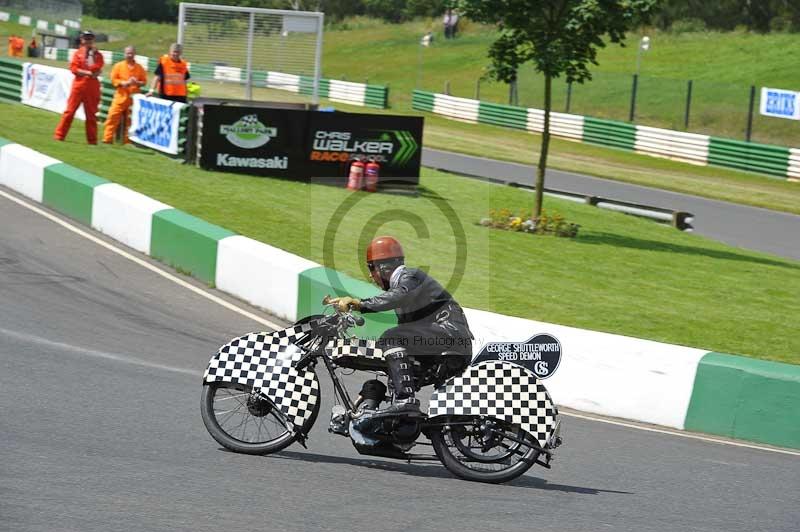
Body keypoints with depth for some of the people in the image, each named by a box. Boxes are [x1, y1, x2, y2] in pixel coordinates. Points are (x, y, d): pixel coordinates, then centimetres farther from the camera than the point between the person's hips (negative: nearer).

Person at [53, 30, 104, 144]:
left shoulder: (97, 55, 7)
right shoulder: (78, 53, 8)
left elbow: (95, 68, -9)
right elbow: (73, 68, -4)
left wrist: (91, 55, -10)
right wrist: (88, 73, -12)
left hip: (92, 87, 0)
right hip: (78, 85, 0)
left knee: (91, 114, 4)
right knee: (70, 110, -3)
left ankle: (92, 139, 9)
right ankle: (59, 135, -1)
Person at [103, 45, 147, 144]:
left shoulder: (139, 68, 5)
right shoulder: (118, 66, 1)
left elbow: (144, 81, 8)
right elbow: (113, 79, -2)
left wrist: (137, 83, -13)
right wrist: (124, 83, -16)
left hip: (133, 98, 1)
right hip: (120, 96, -1)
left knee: (130, 120, 5)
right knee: (113, 117, -6)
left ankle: (127, 140, 13)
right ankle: (107, 139, -3)